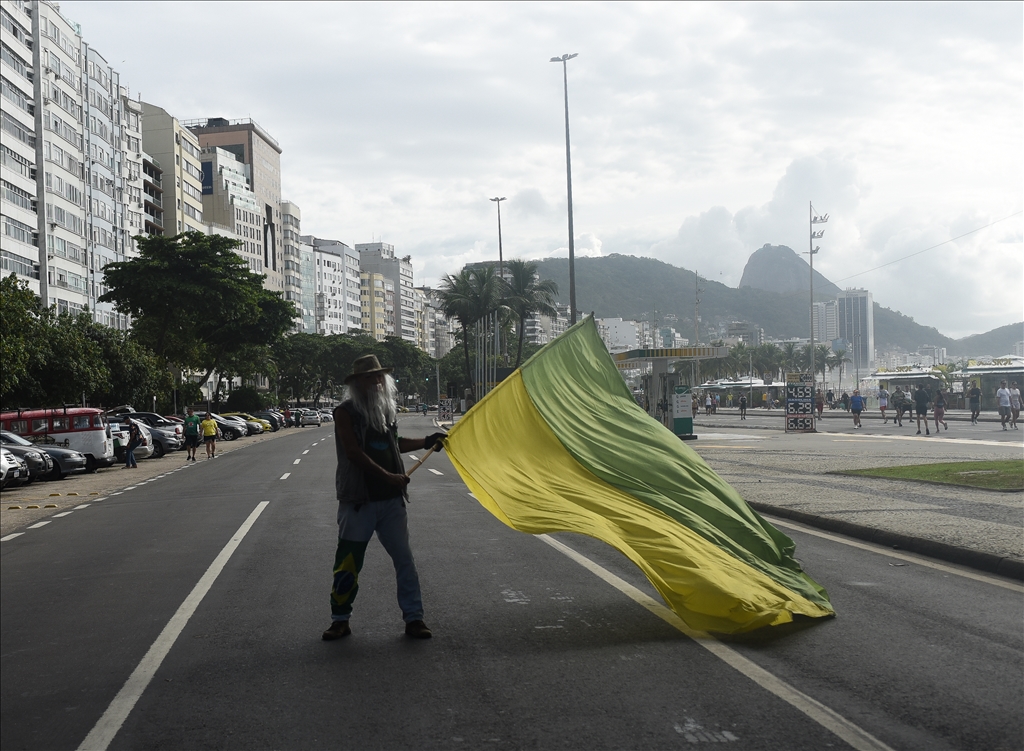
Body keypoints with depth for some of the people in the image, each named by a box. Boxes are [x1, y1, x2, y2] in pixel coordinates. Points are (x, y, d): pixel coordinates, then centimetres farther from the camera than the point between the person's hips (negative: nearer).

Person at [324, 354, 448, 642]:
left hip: (391, 499, 5)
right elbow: (354, 453, -16)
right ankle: (340, 620, 15)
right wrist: (389, 477, -20)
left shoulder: (385, 410, 13)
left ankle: (414, 618, 11)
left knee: (404, 558, 4)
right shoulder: (346, 412, -7)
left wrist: (425, 442, 25)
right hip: (359, 500, -5)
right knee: (348, 562, 1)